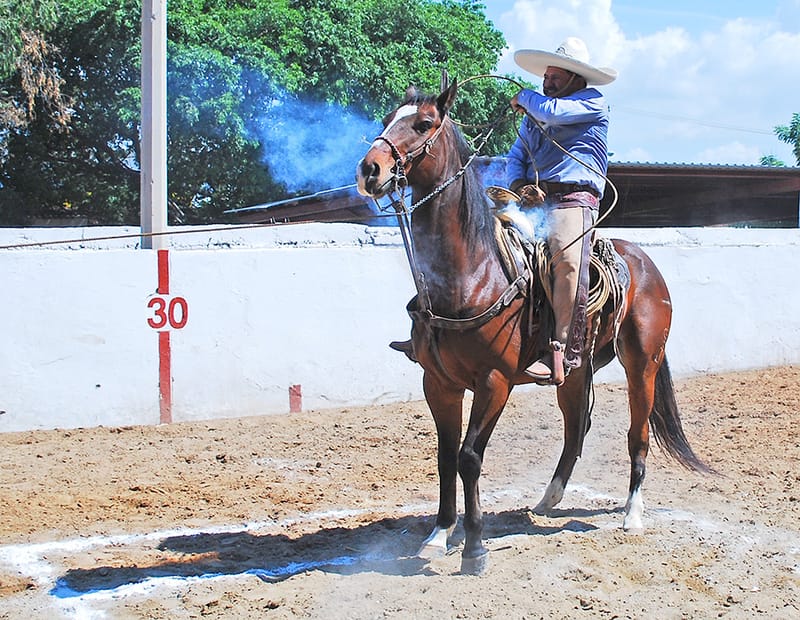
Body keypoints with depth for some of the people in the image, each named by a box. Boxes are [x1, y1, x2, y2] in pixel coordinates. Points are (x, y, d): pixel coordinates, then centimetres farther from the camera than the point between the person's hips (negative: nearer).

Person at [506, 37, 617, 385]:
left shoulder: (593, 103, 8)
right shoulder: (532, 117, 28)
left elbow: (552, 111, -9)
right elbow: (515, 159, 20)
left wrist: (524, 98, 12)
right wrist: (519, 185, -3)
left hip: (574, 198, -6)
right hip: (532, 200, 6)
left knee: (567, 257, -33)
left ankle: (562, 353, -38)